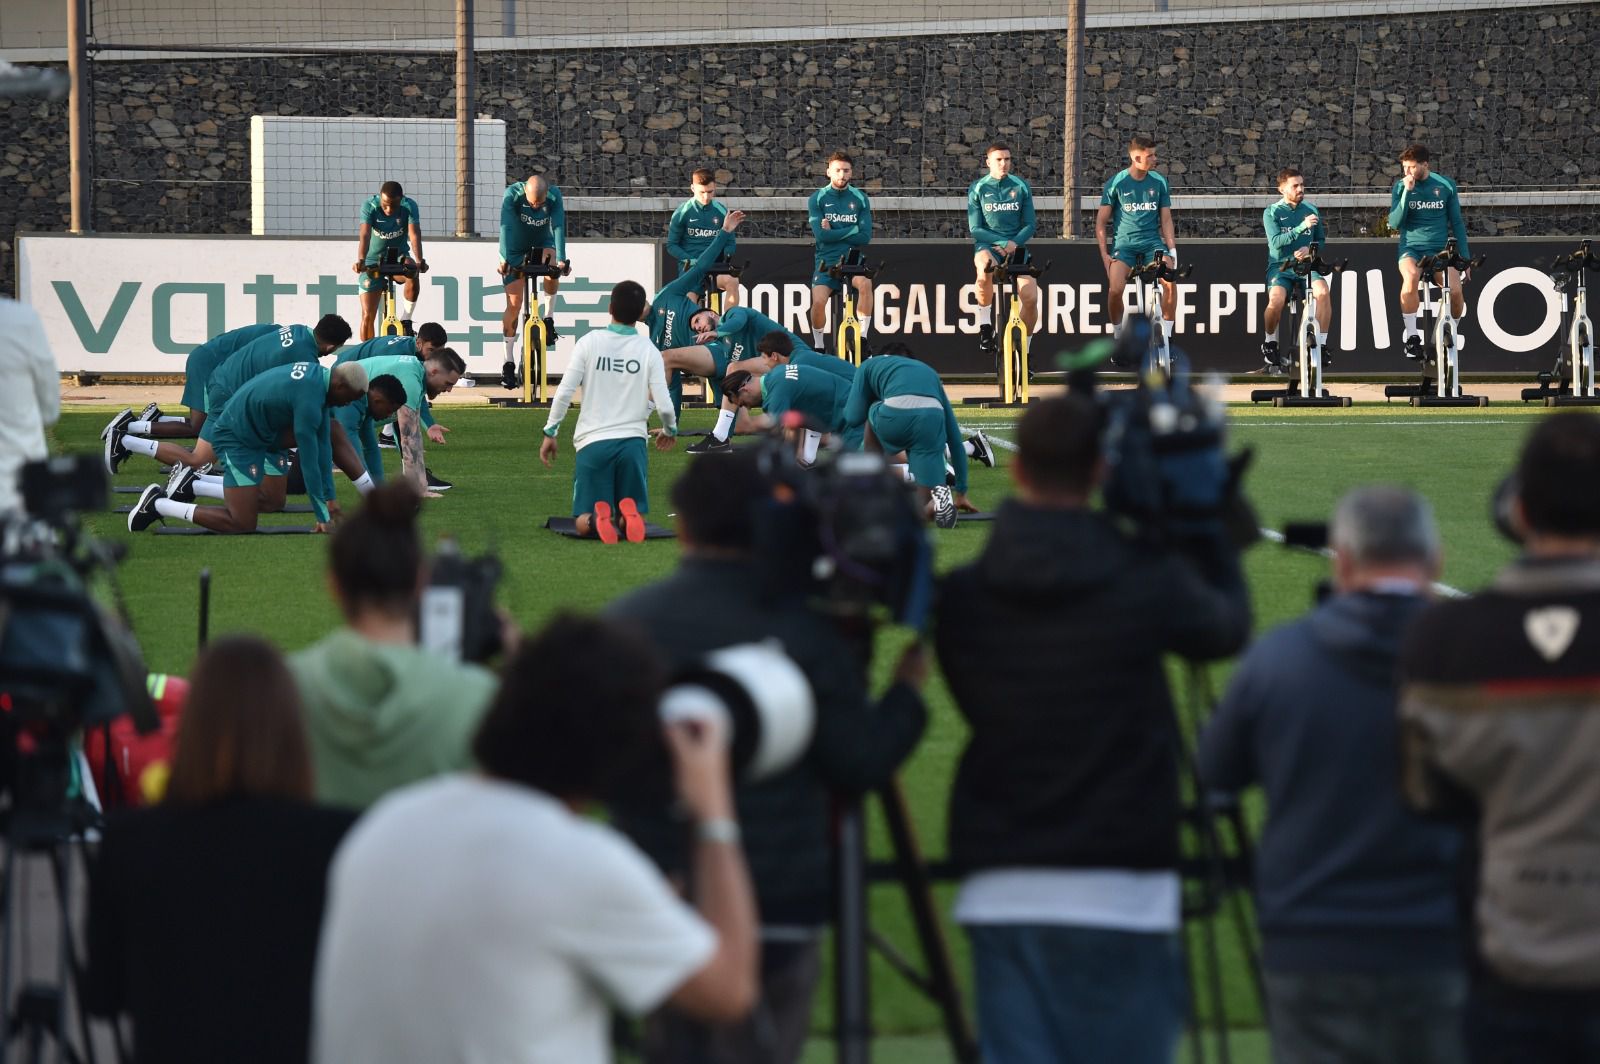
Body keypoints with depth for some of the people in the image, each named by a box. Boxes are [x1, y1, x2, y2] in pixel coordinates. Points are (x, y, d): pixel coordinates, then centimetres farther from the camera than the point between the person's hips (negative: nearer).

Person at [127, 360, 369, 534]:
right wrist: (322, 516, -16)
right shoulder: (310, 398, -28)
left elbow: (322, 444, 9)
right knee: (242, 524, -12)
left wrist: (330, 496, 12)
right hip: (237, 441, -10)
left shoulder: (318, 375, 2)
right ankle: (158, 505, -4)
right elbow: (309, 461, -23)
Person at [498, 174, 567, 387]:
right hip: (516, 248, -1)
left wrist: (561, 259, -41)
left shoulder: (555, 196, -23)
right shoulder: (512, 194, -27)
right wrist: (504, 258, -42)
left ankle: (549, 317, -8)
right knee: (514, 304, -7)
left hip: (542, 243, 1)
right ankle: (509, 362, 1)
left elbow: (558, 226, -31)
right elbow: (507, 226, -33)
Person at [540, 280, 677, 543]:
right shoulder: (649, 350, 0)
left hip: (593, 442, -1)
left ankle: (598, 518, -31)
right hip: (632, 442, 1)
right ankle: (628, 514, -26)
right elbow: (664, 405, -2)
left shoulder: (590, 342, -2)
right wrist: (670, 431, 20)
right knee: (636, 520, 11)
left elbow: (564, 393, -5)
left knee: (584, 523, 5)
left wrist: (550, 432, 8)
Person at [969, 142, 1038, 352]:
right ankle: (985, 326, -22)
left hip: (1016, 246, 2)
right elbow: (975, 229, -3)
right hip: (987, 245, -2)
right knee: (985, 269, -39)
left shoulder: (1021, 187, 5)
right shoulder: (978, 189, 1)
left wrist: (1013, 244, -13)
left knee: (1030, 297, -15)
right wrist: (1003, 242, -16)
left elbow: (1030, 225, 5)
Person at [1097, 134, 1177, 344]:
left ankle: (1166, 335, -11)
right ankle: (1118, 334, -2)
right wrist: (1104, 254, -7)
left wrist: (1172, 250, -2)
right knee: (1115, 289, -25)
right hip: (1124, 243, -2)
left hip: (1152, 242, 2)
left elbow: (1166, 220, 9)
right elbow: (1101, 222, 2)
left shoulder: (1159, 183, 4)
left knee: (1170, 281, -26)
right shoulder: (1116, 184, -3)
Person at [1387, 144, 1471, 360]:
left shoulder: (1445, 185, 3)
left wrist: (1465, 258, 7)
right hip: (1411, 248, -1)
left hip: (1440, 249, 1)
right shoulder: (1400, 187, 2)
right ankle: (1412, 336, -24)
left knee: (1455, 290, -27)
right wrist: (1407, 192, -16)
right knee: (1411, 276, -36)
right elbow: (1394, 223, -6)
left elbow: (1456, 222, 10)